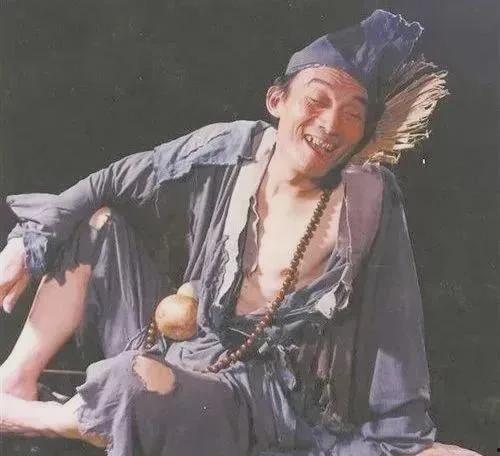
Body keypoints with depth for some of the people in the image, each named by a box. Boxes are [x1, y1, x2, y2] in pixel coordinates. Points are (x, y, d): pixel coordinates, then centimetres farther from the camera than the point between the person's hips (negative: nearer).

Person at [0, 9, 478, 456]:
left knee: (142, 383, -35)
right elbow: (109, 184, 0)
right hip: (179, 343, 5)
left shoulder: (367, 206, -19)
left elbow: (393, 337, -16)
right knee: (99, 219, -4)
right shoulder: (228, 151, -8)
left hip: (259, 394, -4)